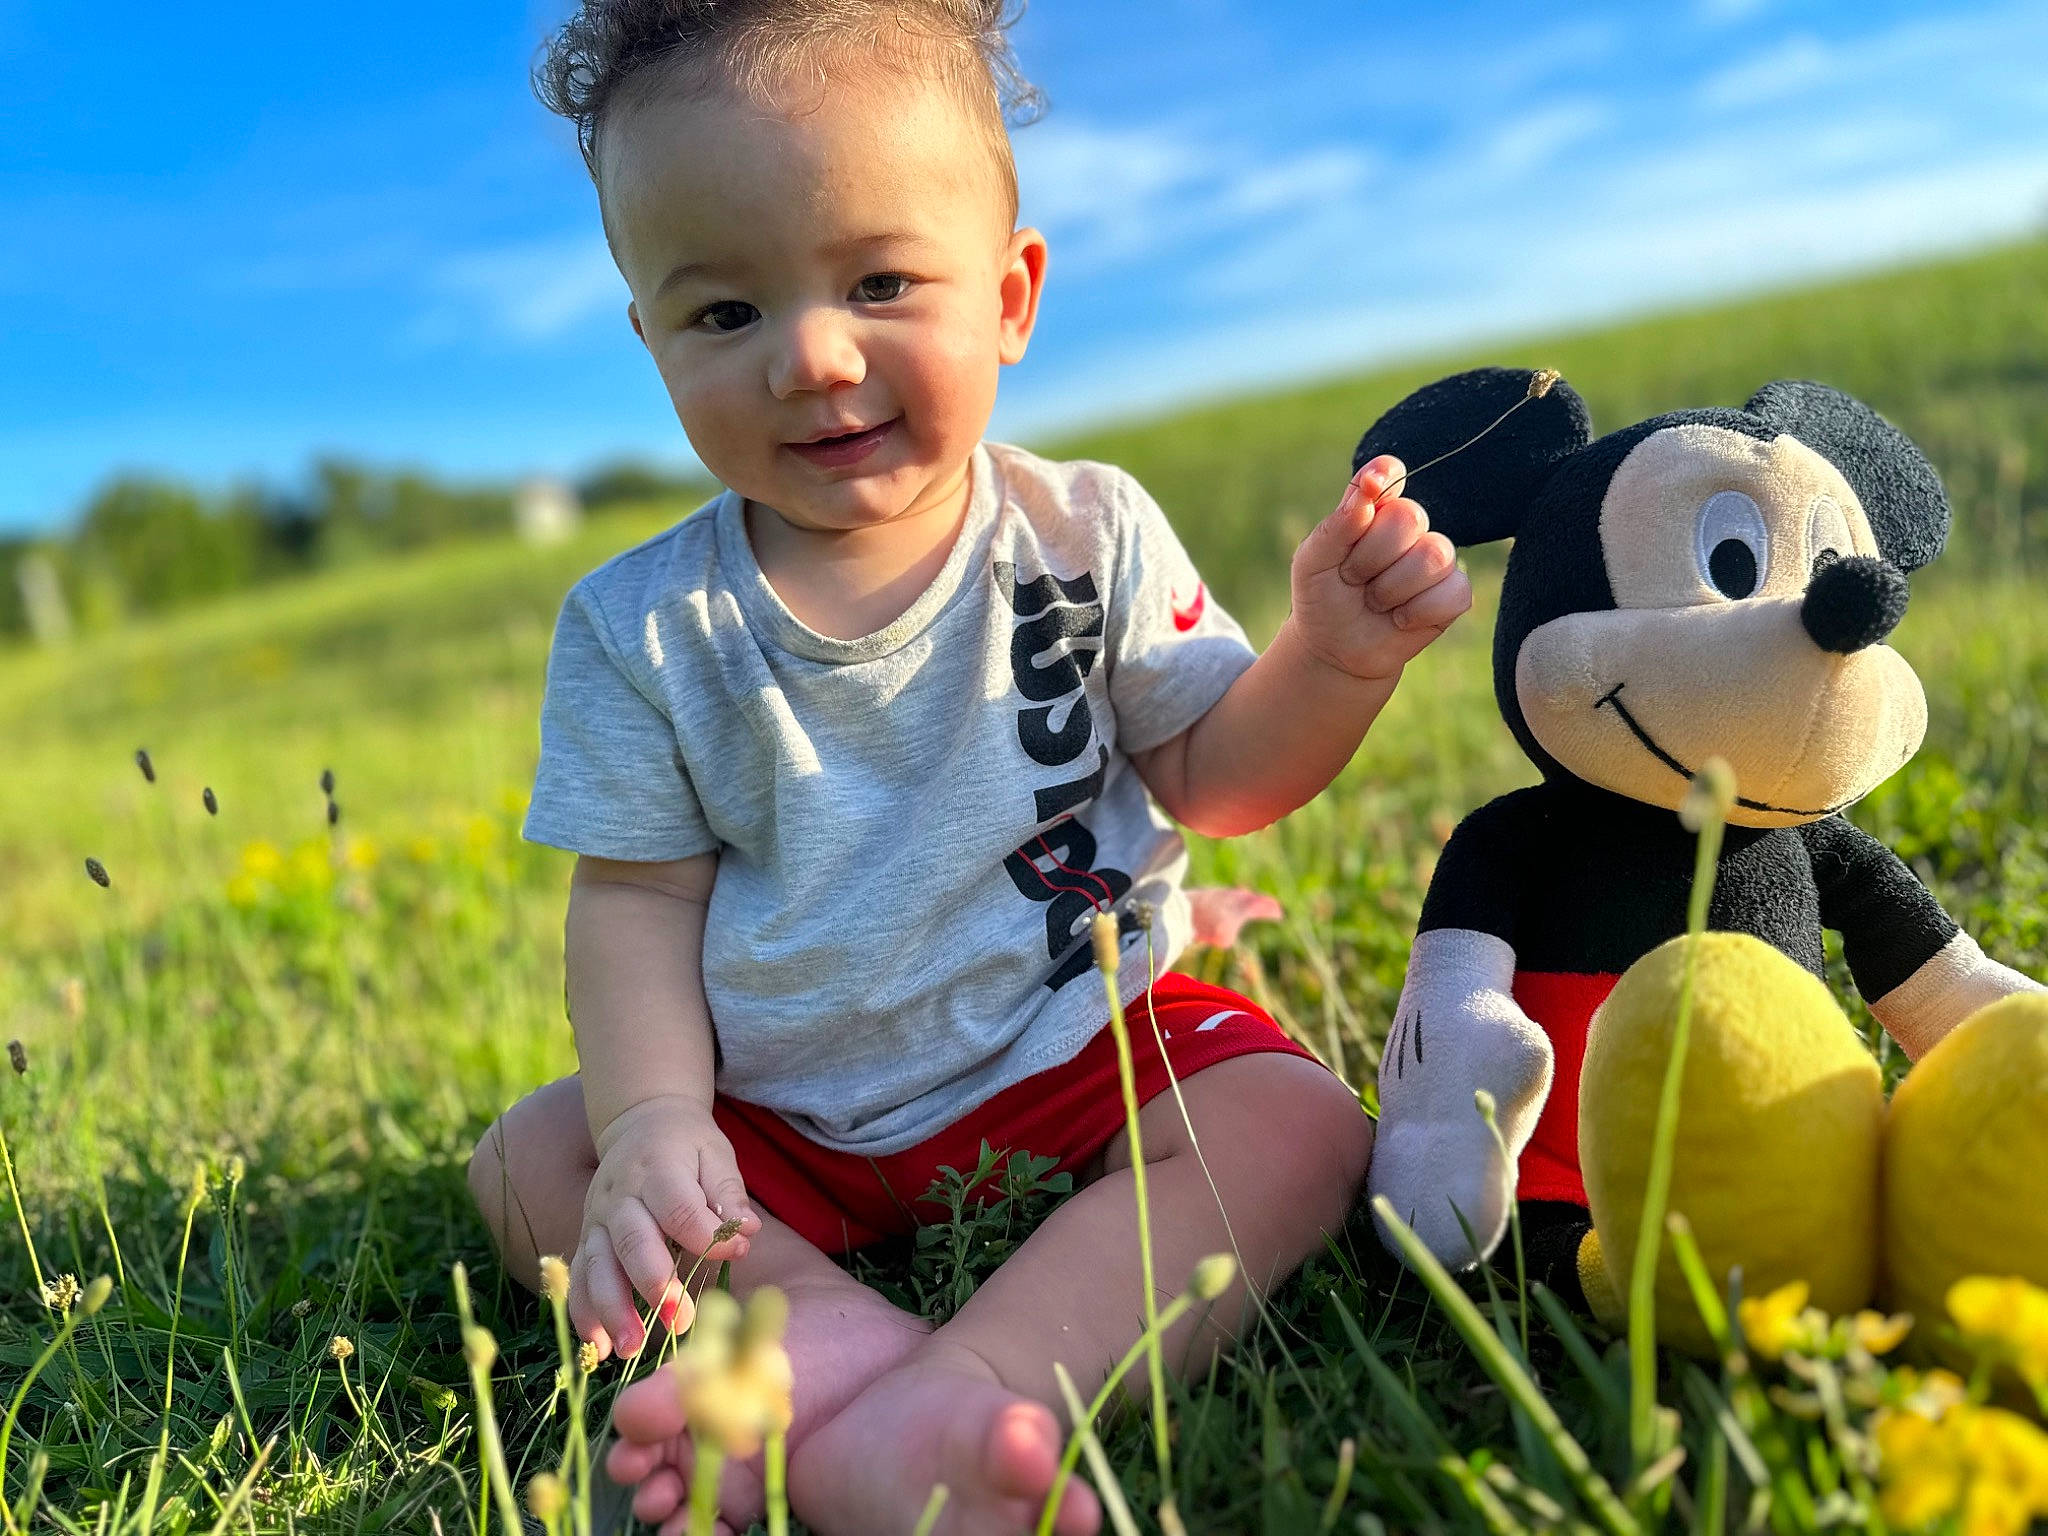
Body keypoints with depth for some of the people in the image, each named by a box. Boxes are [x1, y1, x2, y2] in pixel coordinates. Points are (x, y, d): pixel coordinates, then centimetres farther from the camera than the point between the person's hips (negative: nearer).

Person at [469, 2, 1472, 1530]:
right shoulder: (640, 628, -7)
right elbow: (637, 893, -5)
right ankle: (842, 1327, -31)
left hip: (1087, 1047, -1)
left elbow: (1210, 778, -2)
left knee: (1297, 1128, -24)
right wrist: (653, 1118, -20)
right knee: (531, 1162, -11)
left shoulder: (1088, 534, -8)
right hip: (789, 1116, 2)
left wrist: (1332, 659, -21)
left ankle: (962, 1391, -39)